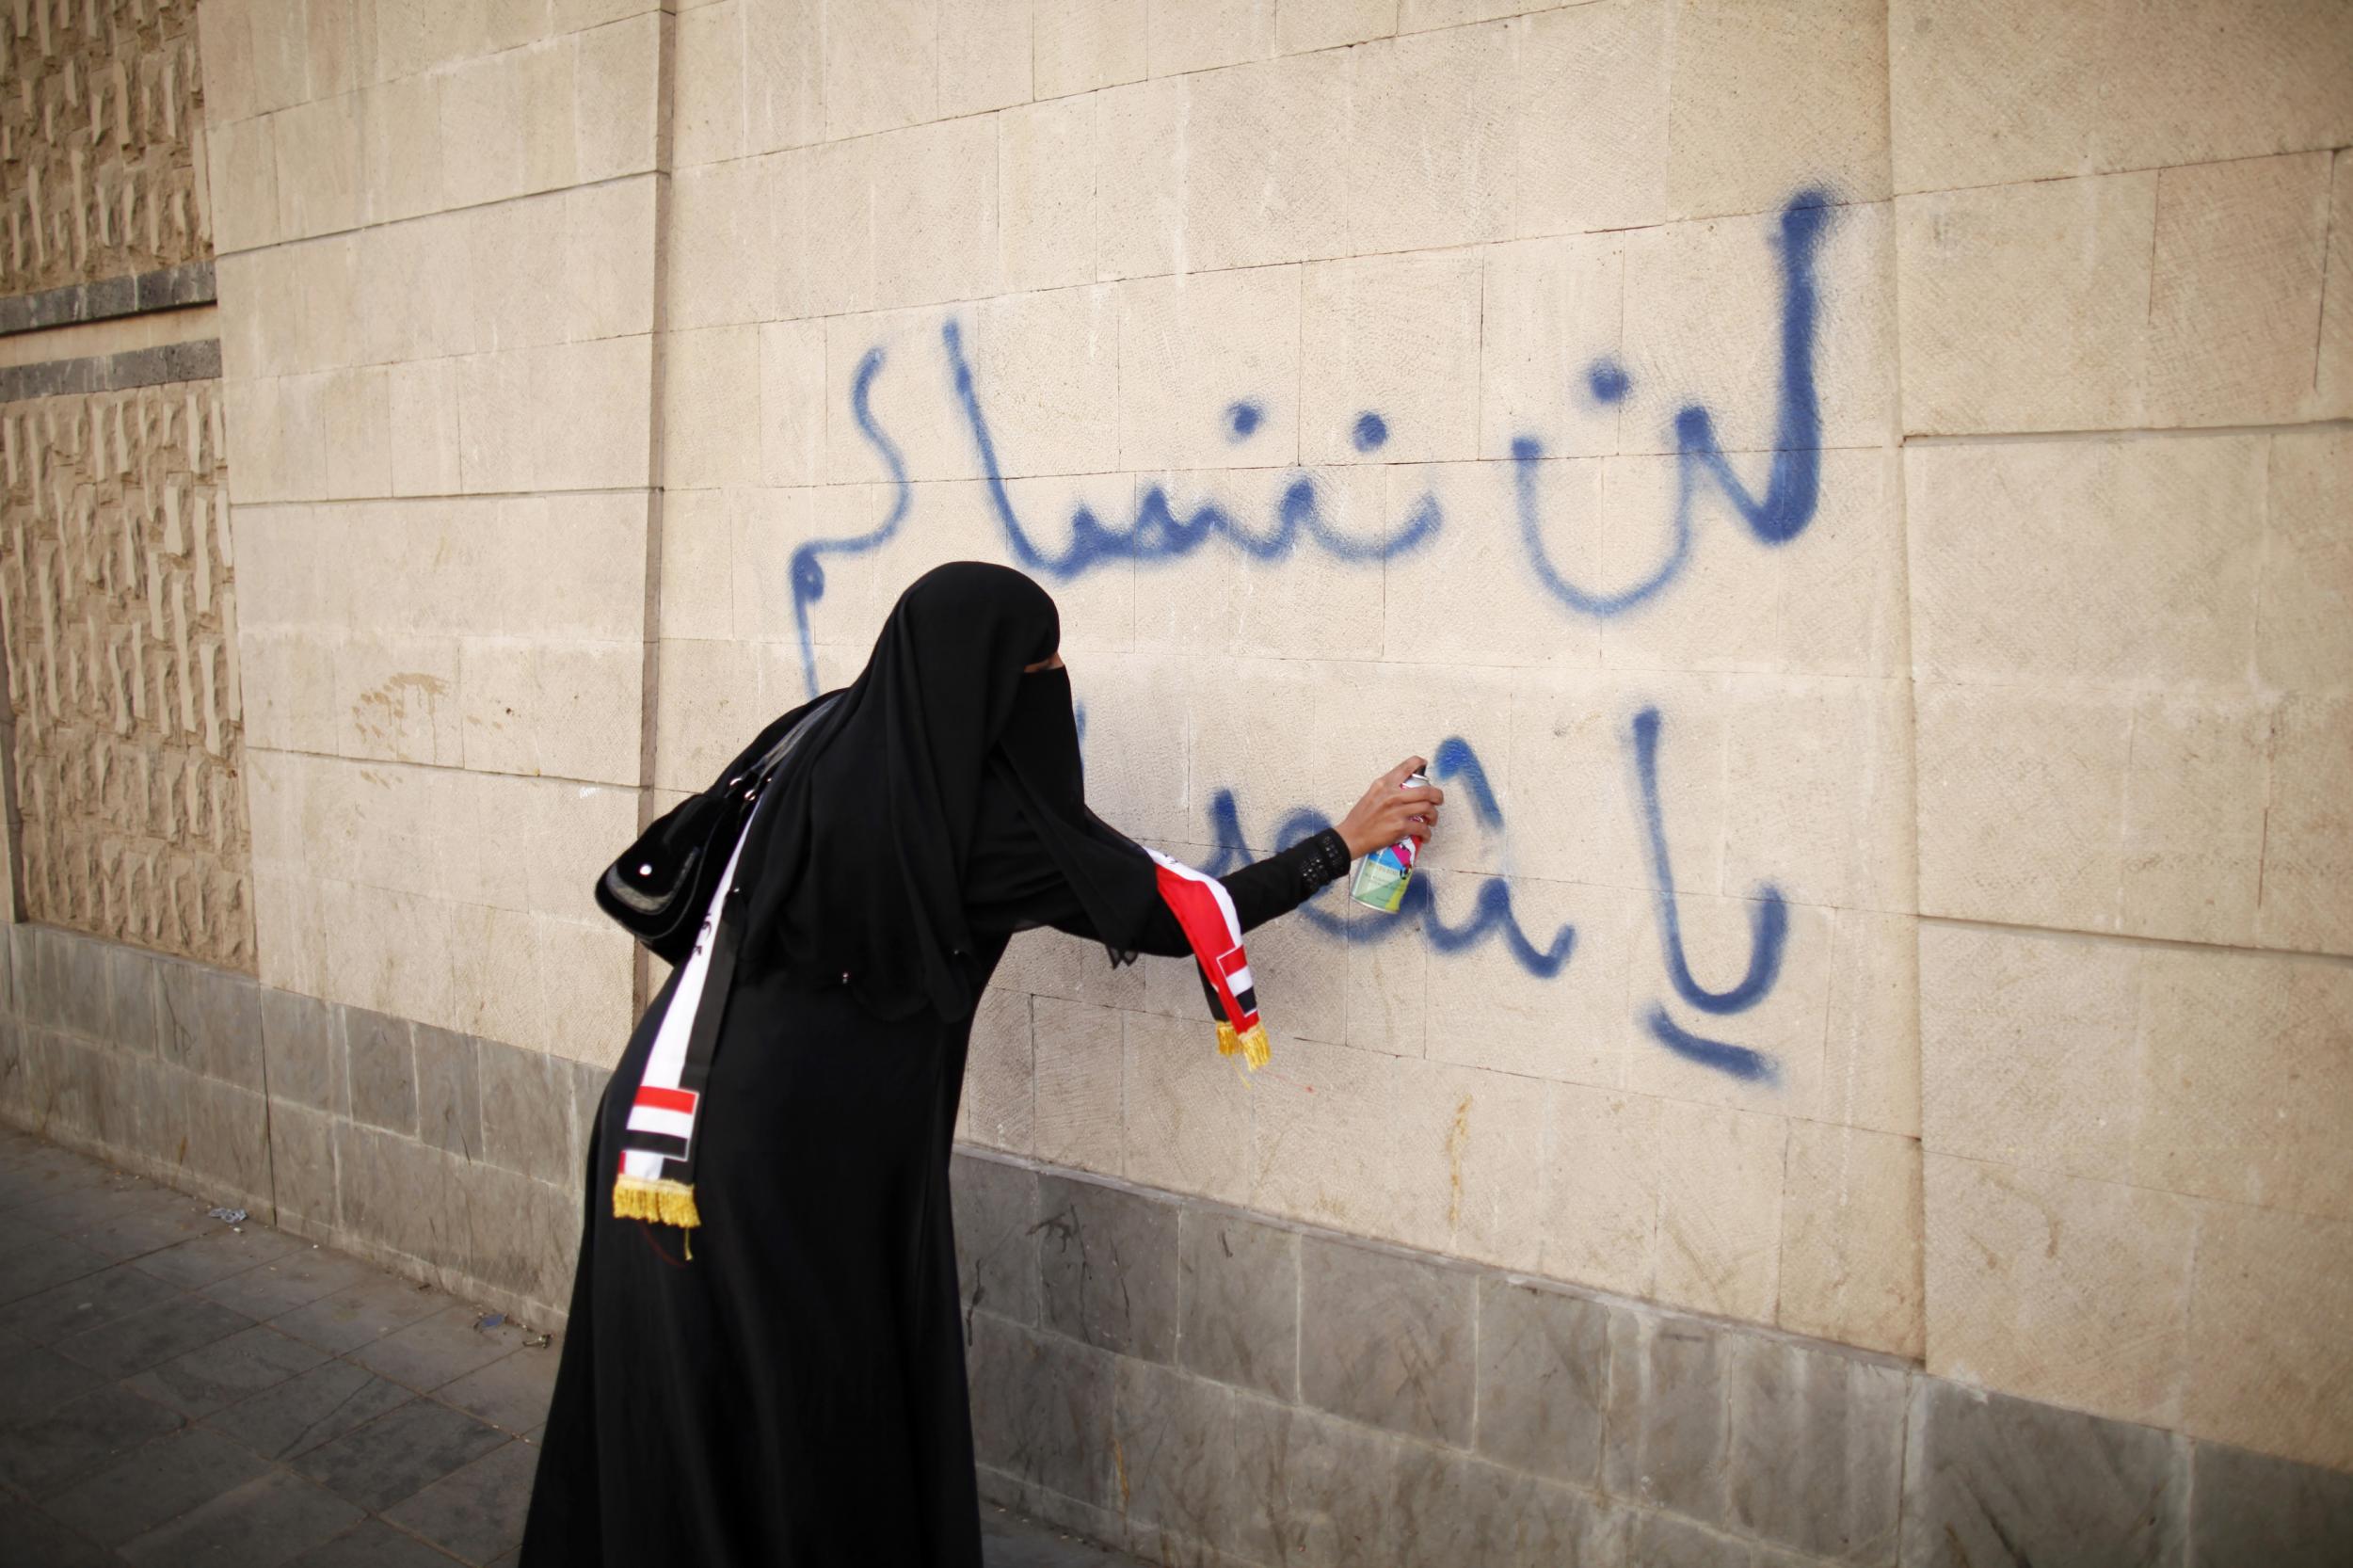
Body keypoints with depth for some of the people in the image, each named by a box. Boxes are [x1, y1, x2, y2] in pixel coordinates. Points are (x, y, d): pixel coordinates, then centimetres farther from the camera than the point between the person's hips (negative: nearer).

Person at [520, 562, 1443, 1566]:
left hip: (670, 1107, 7)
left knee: (676, 1404, 20)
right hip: (813, 1144, -7)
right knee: (818, 1389, 10)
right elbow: (1171, 911, -12)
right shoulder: (982, 809, -17)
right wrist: (1345, 843, -3)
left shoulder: (825, 731, 3)